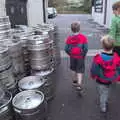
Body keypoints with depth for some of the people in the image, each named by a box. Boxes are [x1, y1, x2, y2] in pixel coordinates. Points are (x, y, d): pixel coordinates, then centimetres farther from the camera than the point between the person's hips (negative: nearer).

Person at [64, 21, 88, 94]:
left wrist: (70, 54, 9)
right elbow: (86, 48, -16)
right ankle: (79, 84, -2)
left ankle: (75, 81, 38)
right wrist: (84, 55, 0)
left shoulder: (69, 38, -9)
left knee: (73, 69, 22)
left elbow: (66, 49, -7)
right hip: (80, 57, -3)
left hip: (72, 57, 3)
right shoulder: (83, 37, -15)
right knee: (80, 71, 7)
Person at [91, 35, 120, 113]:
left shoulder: (98, 58, -29)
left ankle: (103, 107, 34)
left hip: (101, 81, -3)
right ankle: (105, 102, 54)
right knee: (107, 91, 30)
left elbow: (94, 70, -18)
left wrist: (93, 76, 4)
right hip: (110, 80, 3)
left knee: (102, 93, 19)